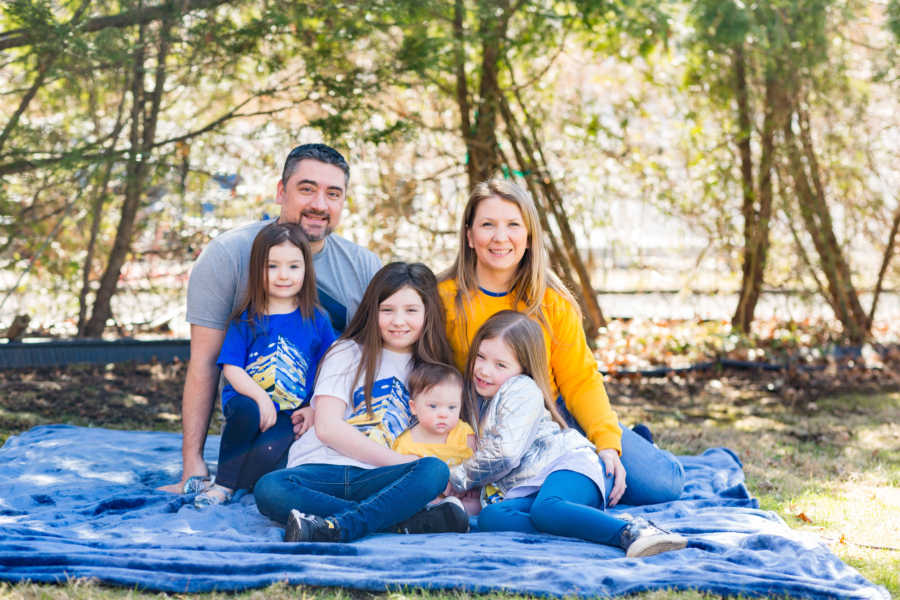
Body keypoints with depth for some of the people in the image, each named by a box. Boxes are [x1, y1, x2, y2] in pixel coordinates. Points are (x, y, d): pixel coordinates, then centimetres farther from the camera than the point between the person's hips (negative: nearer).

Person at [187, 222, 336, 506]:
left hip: (290, 414, 0)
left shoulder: (317, 321, 8)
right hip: (246, 398, 0)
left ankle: (222, 485, -13)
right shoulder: (246, 319, 5)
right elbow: (231, 368, -2)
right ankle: (225, 482, -18)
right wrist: (260, 397, -17)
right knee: (246, 412, -36)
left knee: (269, 452, -32)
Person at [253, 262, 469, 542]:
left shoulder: (430, 369, 19)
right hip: (322, 470, -2)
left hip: (378, 479, 2)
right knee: (269, 490, -35)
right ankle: (405, 519, -40)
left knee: (435, 470, -29)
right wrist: (395, 460, -9)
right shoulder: (348, 352, 9)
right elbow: (328, 427, -4)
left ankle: (335, 527, -42)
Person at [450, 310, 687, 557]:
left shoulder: (521, 390, -1)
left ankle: (631, 530, -54)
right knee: (489, 518, -28)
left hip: (569, 463, -7)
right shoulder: (479, 398, 27)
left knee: (546, 508, -41)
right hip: (530, 488, 7)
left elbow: (504, 456, -10)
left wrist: (456, 478, 2)